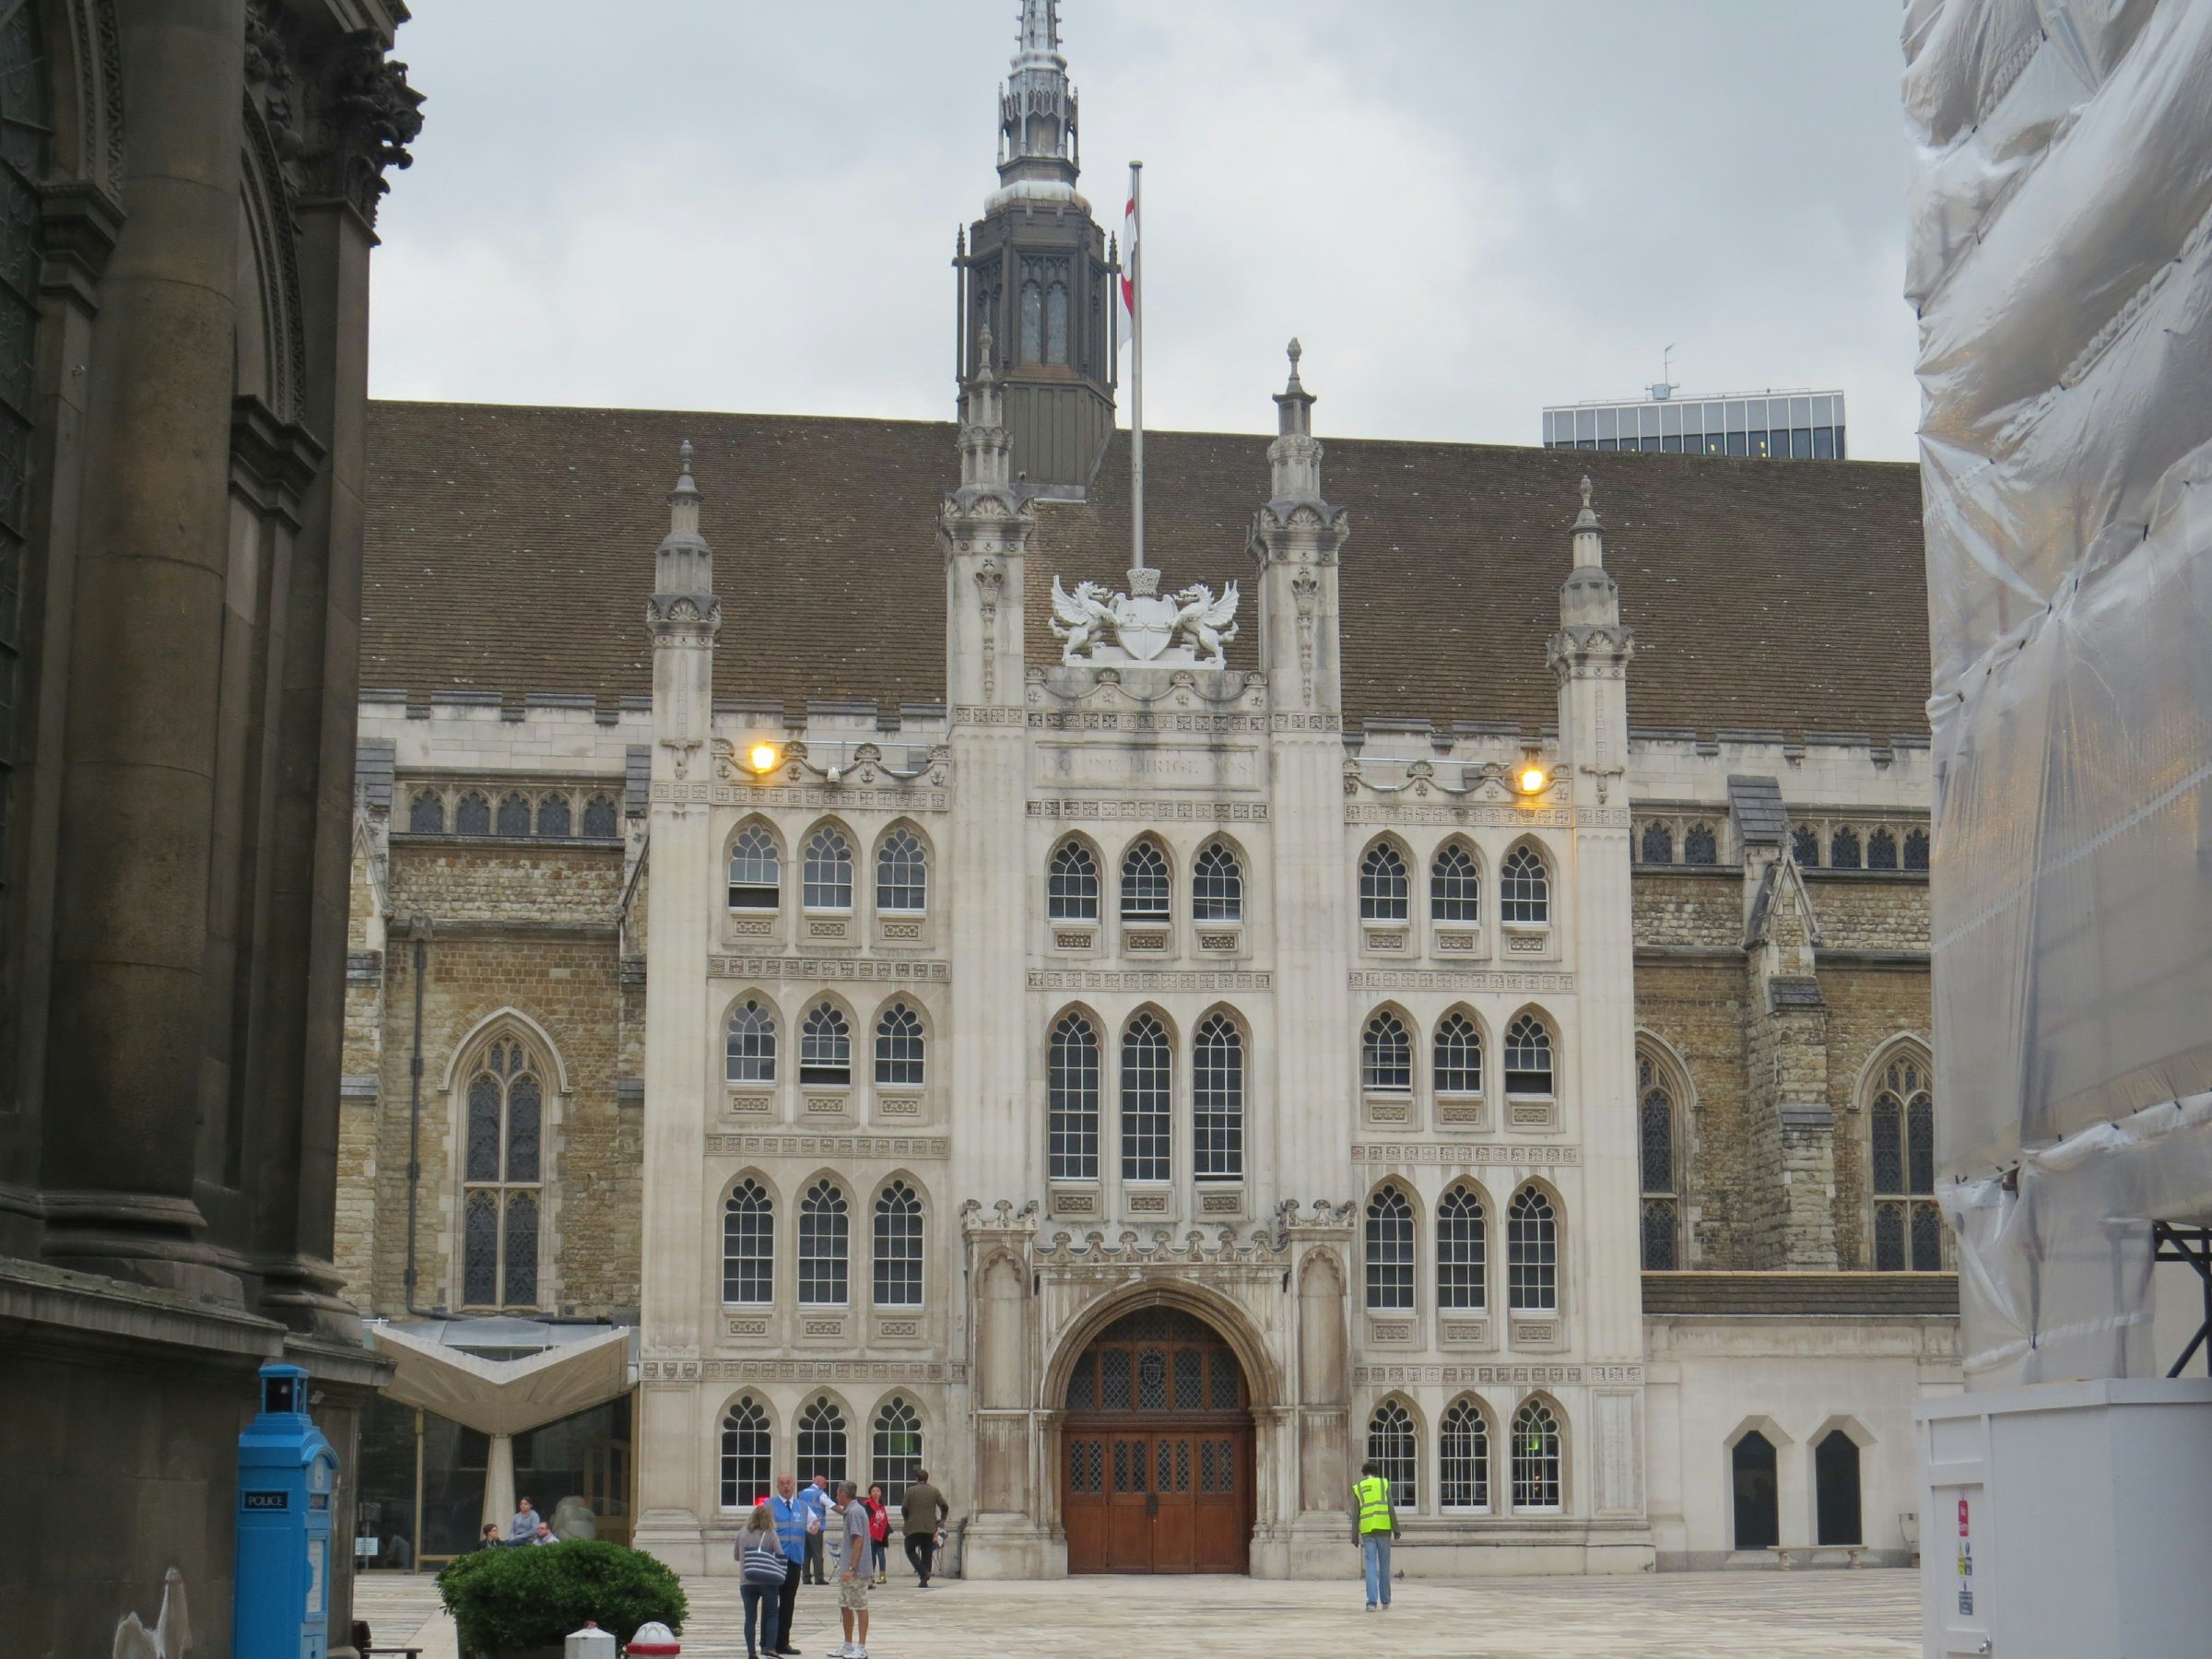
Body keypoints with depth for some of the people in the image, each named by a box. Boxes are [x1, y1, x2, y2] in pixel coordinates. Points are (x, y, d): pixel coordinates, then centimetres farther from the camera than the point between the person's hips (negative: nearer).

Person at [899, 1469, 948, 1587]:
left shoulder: (910, 1491, -3)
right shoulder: (934, 1491, 5)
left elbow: (904, 1508, -5)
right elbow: (944, 1506, 0)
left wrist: (906, 1520, 12)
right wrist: (942, 1519, 15)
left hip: (913, 1527, -3)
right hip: (929, 1528, 3)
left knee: (910, 1550, 8)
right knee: (926, 1553, 9)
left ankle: (923, 1572, -13)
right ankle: (924, 1580, 5)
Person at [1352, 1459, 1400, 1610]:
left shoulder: (1358, 1488, 9)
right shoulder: (1384, 1484, 6)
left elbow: (1355, 1514, 4)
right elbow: (1391, 1508, -2)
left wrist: (1355, 1537, 5)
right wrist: (1396, 1529, 1)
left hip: (1367, 1531, 0)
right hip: (1383, 1529, 0)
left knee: (1371, 1566, -3)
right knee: (1384, 1565, 10)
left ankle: (1372, 1601, -16)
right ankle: (1385, 1601, 18)